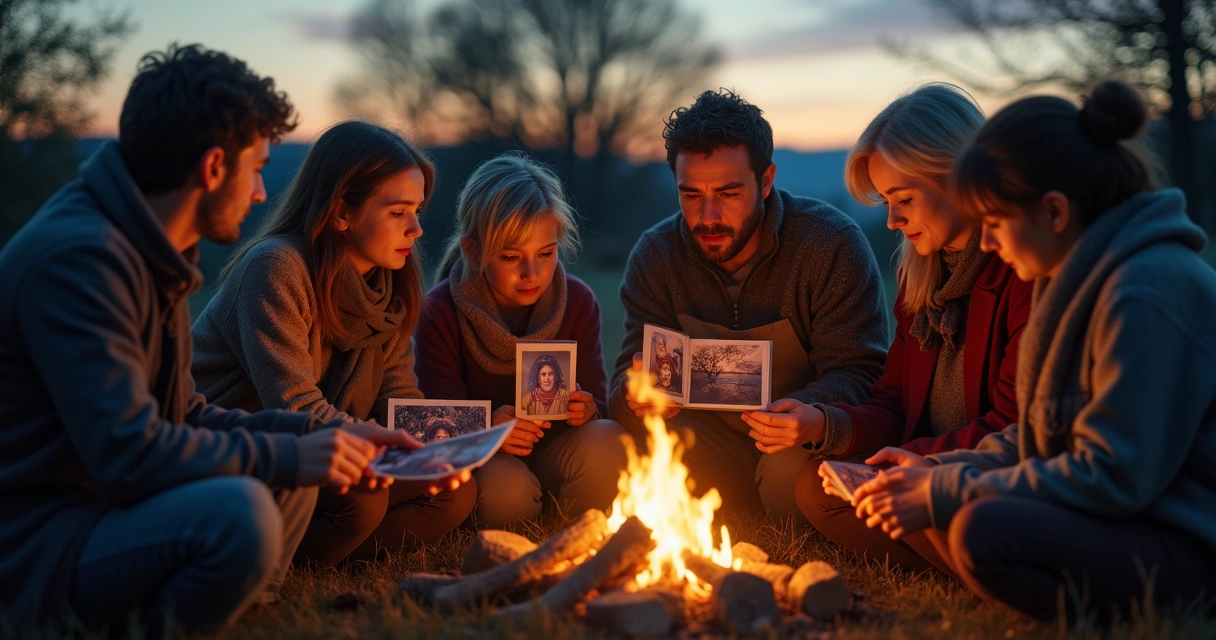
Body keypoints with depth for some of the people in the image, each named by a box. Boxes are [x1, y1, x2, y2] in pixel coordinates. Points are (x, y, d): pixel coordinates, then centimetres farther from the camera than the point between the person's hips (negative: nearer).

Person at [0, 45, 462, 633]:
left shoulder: (148, 253, 12)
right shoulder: (78, 258, -20)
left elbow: (184, 416, 14)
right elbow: (128, 453, -27)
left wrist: (327, 434, 5)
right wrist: (286, 455, -18)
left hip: (99, 502, 10)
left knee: (295, 475, 12)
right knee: (239, 512, -32)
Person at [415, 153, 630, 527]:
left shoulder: (578, 302, -5)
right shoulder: (441, 313, -13)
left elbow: (595, 398, -2)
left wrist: (587, 410, -29)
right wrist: (487, 427, -36)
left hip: (555, 449, 3)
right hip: (482, 458, -2)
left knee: (607, 442, -29)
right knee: (505, 486, -37)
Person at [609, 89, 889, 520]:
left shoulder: (833, 244, -14)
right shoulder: (655, 255, -3)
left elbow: (856, 371, -16)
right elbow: (633, 368, -5)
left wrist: (808, 410, -40)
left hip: (807, 444, -3)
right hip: (714, 444, 3)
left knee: (790, 471, -35)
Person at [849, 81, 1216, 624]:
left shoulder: (1148, 292, -21)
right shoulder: (1085, 276, 10)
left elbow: (1113, 476, -24)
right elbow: (1049, 432, 16)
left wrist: (946, 492, -18)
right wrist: (940, 470, 3)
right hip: (1127, 511, 10)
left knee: (985, 530, -30)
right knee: (936, 499, 3)